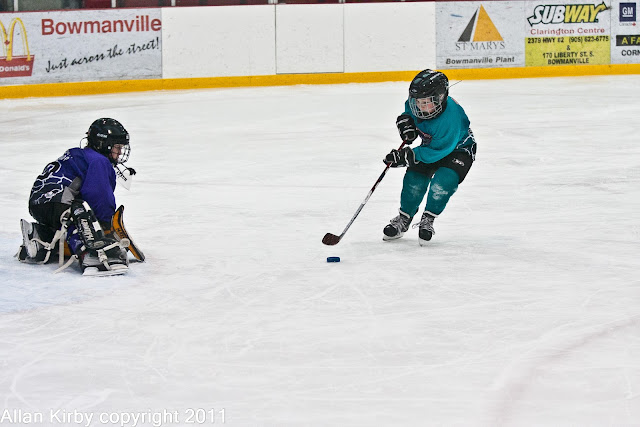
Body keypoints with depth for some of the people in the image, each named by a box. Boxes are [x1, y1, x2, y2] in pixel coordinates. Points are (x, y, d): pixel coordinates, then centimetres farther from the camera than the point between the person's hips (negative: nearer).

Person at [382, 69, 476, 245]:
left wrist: (407, 156, -38)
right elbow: (409, 108, 8)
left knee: (442, 182, -26)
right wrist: (406, 120, -14)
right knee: (415, 179, -8)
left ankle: (427, 221, -2)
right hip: (431, 144, 6)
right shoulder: (416, 104, -21)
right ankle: (403, 219, 13)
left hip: (458, 148, -6)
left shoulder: (450, 118, -40)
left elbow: (436, 152, -35)